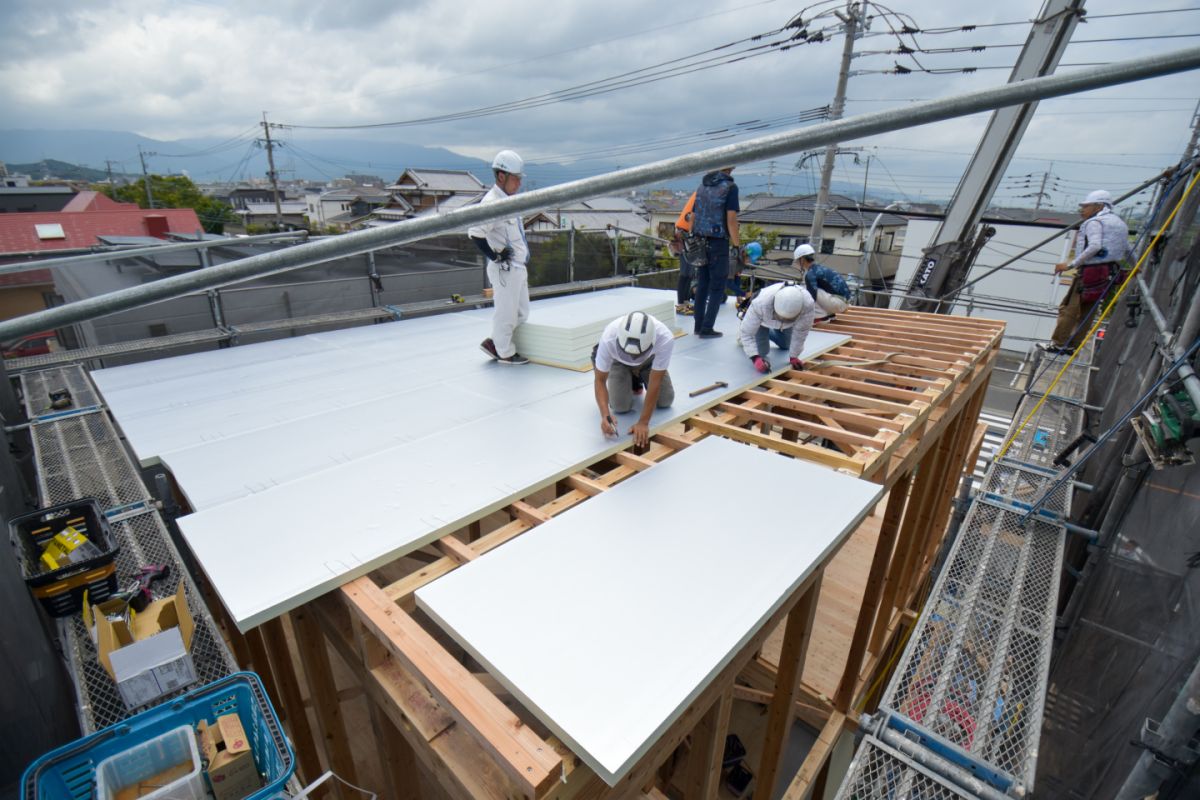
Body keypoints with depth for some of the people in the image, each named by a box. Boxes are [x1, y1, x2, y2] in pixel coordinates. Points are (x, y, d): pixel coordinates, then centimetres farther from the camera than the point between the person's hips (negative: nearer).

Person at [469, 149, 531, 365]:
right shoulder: (491, 202, -18)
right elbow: (475, 232, -26)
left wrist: (524, 250, 15)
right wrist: (495, 256, -19)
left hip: (518, 266, 10)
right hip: (505, 269, -10)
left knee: (521, 313, 17)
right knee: (506, 313, 4)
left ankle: (493, 342, 29)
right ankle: (506, 353, 20)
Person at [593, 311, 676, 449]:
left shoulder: (665, 339, -43)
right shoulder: (608, 339, -42)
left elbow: (655, 383, -34)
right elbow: (600, 380, -29)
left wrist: (643, 422, -36)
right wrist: (605, 415, -45)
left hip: (650, 359, 1)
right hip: (619, 360, -1)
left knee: (665, 401, -7)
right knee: (621, 406, -15)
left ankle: (639, 378, 22)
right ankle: (631, 381, 18)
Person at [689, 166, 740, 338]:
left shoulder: (702, 185, 12)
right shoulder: (730, 187, -7)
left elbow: (693, 217, 12)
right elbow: (731, 220, -14)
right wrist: (737, 246, -10)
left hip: (700, 242, 6)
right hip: (718, 242, -6)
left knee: (702, 284, 13)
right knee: (717, 287, 1)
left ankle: (699, 326, 17)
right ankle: (706, 329, -1)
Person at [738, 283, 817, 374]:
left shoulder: (808, 304, -42)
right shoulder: (760, 304, -48)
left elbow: (800, 332, -25)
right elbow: (747, 332, -36)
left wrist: (793, 356, -19)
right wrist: (755, 358, -46)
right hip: (761, 318, -3)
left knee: (786, 346, 17)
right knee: (761, 351, -4)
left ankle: (768, 332, 44)